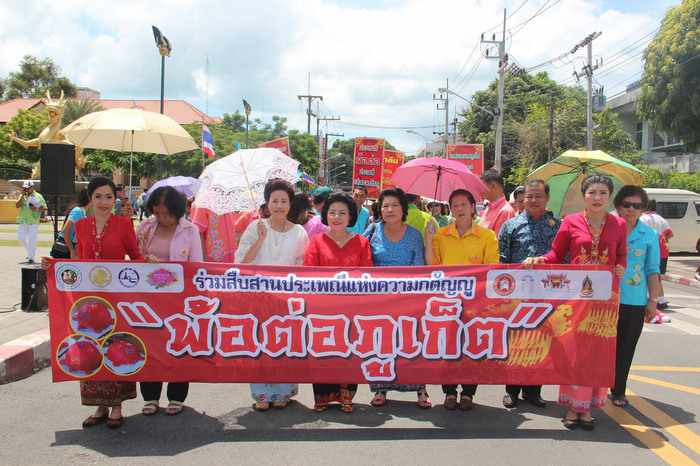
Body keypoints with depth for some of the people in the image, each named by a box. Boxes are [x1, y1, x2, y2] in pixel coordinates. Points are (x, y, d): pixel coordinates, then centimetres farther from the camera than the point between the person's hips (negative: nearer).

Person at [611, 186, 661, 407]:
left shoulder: (650, 235, 4)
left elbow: (652, 271, 7)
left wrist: (653, 300, 4)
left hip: (635, 302, 2)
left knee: (625, 349, 10)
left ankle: (618, 391, 23)